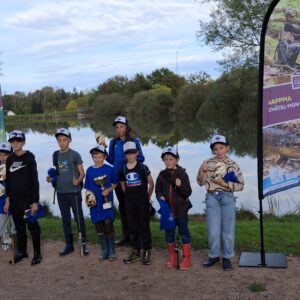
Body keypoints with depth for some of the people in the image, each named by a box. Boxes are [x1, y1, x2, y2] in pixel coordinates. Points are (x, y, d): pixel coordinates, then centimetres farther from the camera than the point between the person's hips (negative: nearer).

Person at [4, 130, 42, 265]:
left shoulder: (29, 158, -7)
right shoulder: (9, 159, 8)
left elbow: (35, 181, -9)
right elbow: (7, 180, 13)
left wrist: (35, 201, -13)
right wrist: (7, 199, 8)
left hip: (28, 199, -5)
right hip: (14, 200, 5)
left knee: (33, 227, 1)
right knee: (19, 228, 14)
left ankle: (37, 253, 11)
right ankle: (22, 252, 26)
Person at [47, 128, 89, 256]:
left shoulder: (75, 155, -7)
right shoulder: (55, 155, 8)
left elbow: (82, 174, -7)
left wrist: (77, 181, -27)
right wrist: (51, 178, -2)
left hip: (74, 191, -5)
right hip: (60, 192, 5)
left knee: (78, 218, 0)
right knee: (65, 219, 12)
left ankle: (83, 243, 12)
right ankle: (69, 244, 22)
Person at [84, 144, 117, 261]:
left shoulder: (109, 169, -5)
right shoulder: (89, 170, 4)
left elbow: (115, 183, 3)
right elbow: (87, 188, 10)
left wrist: (108, 190, -13)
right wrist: (88, 195, -7)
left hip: (107, 202, -3)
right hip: (95, 203, 3)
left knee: (108, 225, -6)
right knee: (99, 228, 10)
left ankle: (111, 252, 9)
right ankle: (104, 251, 23)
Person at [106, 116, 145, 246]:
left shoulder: (134, 141, 0)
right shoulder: (114, 142, 8)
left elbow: (141, 158, -1)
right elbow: (111, 160, 10)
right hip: (118, 178, 3)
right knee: (122, 206, 10)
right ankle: (125, 235, 19)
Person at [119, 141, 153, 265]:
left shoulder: (142, 167, -6)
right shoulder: (122, 170, 3)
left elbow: (151, 184, 1)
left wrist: (147, 197, 7)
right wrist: (130, 195, 12)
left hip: (143, 203, -3)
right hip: (129, 203, 3)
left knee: (144, 227, 1)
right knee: (132, 227, 9)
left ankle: (147, 252, 11)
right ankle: (136, 252, 20)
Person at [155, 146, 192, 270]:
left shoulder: (182, 174, -7)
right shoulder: (162, 175, 3)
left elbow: (188, 193, -10)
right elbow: (158, 189, 10)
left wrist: (180, 185, -28)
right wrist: (160, 197, -11)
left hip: (181, 209, -3)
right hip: (167, 209, 4)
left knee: (184, 232, 4)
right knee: (169, 233, 12)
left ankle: (186, 258, 15)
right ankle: (172, 257, 28)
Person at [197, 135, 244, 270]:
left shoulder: (233, 165, 0)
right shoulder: (208, 163, 2)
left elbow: (240, 185, -1)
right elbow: (201, 183, 5)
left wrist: (225, 184, -14)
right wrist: (201, 171, -12)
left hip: (227, 198, 0)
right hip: (212, 198, 0)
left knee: (228, 230, 6)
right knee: (213, 231, 1)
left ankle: (227, 257, 21)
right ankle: (214, 256, 21)